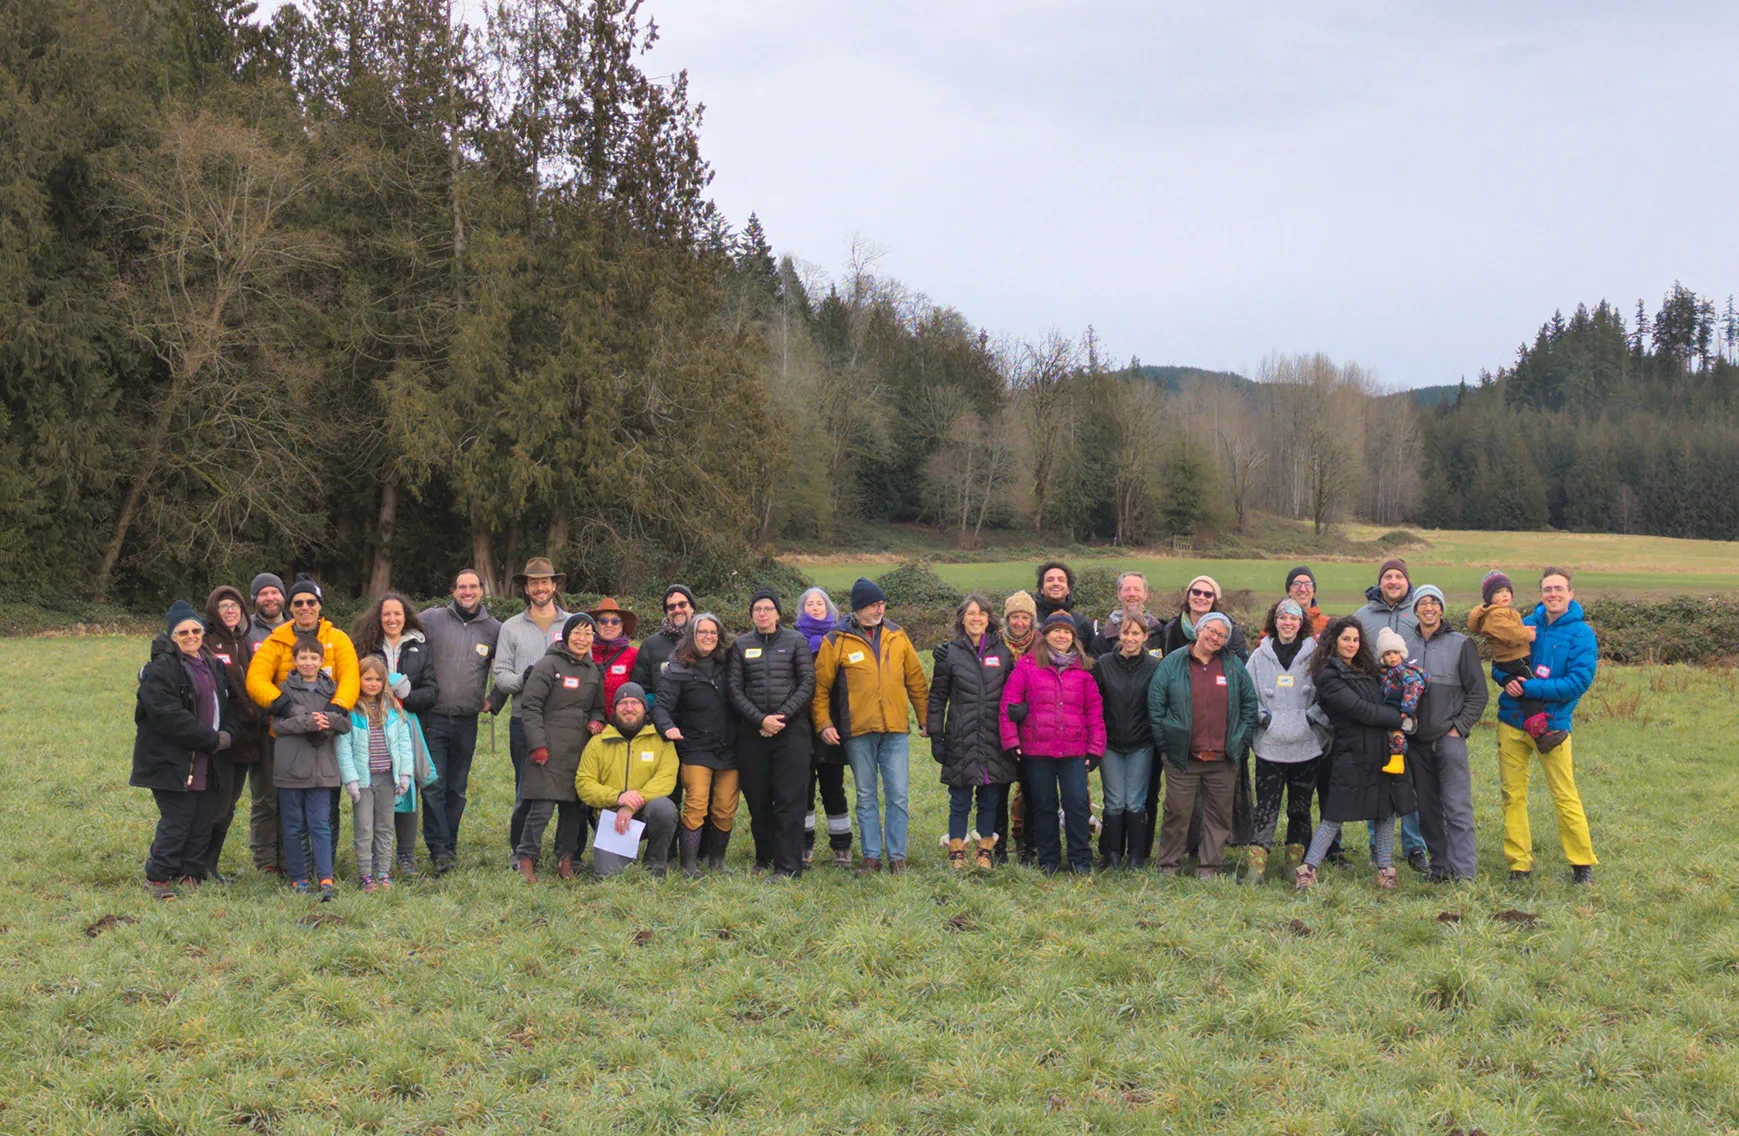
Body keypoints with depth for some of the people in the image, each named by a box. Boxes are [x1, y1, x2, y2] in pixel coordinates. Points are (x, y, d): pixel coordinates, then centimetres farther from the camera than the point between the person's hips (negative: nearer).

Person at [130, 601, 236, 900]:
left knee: (203, 819, 9)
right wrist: (212, 740, -18)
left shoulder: (212, 665, 15)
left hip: (205, 762, 8)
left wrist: (227, 733, -1)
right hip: (172, 761, -8)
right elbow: (168, 715, -20)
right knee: (176, 820, -8)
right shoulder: (162, 668, -12)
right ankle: (158, 877, 4)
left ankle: (191, 874, 20)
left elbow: (226, 704, 22)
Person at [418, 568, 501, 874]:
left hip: (467, 722, 2)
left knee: (457, 788, 10)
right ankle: (438, 849, -4)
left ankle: (449, 846, 19)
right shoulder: (431, 619, -1)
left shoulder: (494, 629, 6)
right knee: (433, 785, -7)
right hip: (433, 719, -2)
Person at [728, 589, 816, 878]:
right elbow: (734, 688, 3)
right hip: (752, 732, 2)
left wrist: (781, 717, -10)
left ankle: (788, 865, -4)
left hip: (791, 730, -2)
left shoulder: (796, 642, 5)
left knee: (790, 800, -5)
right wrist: (760, 719, -9)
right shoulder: (740, 645, 9)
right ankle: (764, 858, 18)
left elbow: (807, 684, 0)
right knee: (757, 799, 5)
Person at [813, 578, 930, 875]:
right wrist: (824, 723, -6)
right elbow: (820, 686, 1)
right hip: (858, 731, -1)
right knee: (866, 797, 8)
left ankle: (897, 855, 9)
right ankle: (871, 856, 15)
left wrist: (925, 717, 11)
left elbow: (916, 679, 12)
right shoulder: (836, 641, -2)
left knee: (899, 795, 0)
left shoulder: (897, 635, 7)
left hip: (896, 729, 2)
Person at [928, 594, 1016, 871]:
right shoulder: (950, 653, 3)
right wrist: (935, 736, -1)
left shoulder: (1003, 651, 7)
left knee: (991, 800, 7)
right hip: (961, 741, -2)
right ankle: (957, 853, 12)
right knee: (960, 801, 2)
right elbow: (937, 697, 5)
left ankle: (985, 852, 18)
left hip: (994, 740, 2)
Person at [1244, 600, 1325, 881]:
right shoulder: (1260, 656, 5)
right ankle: (1256, 866, -3)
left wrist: (1313, 717, -7)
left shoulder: (1314, 655, 2)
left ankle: (1295, 864, 19)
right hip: (1269, 745, 0)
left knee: (1300, 808, 9)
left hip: (1306, 746, 0)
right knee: (1266, 807, -4)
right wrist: (1262, 716, -6)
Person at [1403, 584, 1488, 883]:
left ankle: (1463, 872, -8)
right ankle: (1439, 866, 15)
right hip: (1417, 741, 4)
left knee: (1457, 807, -9)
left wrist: (1459, 727, -6)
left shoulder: (1461, 644, 3)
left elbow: (1478, 692, 1)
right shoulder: (1406, 647, 12)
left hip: (1449, 738, -4)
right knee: (1427, 808, 7)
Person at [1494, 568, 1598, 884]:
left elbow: (1578, 682, -15)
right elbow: (1498, 665, 10)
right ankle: (1519, 864, 15)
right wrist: (1506, 679, -14)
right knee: (1513, 795, 7)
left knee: (1565, 796, -1)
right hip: (1512, 722, 4)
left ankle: (1582, 863, 12)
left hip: (1552, 724, -4)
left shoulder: (1581, 633, -6)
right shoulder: (1526, 625, 5)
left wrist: (1530, 687, -19)